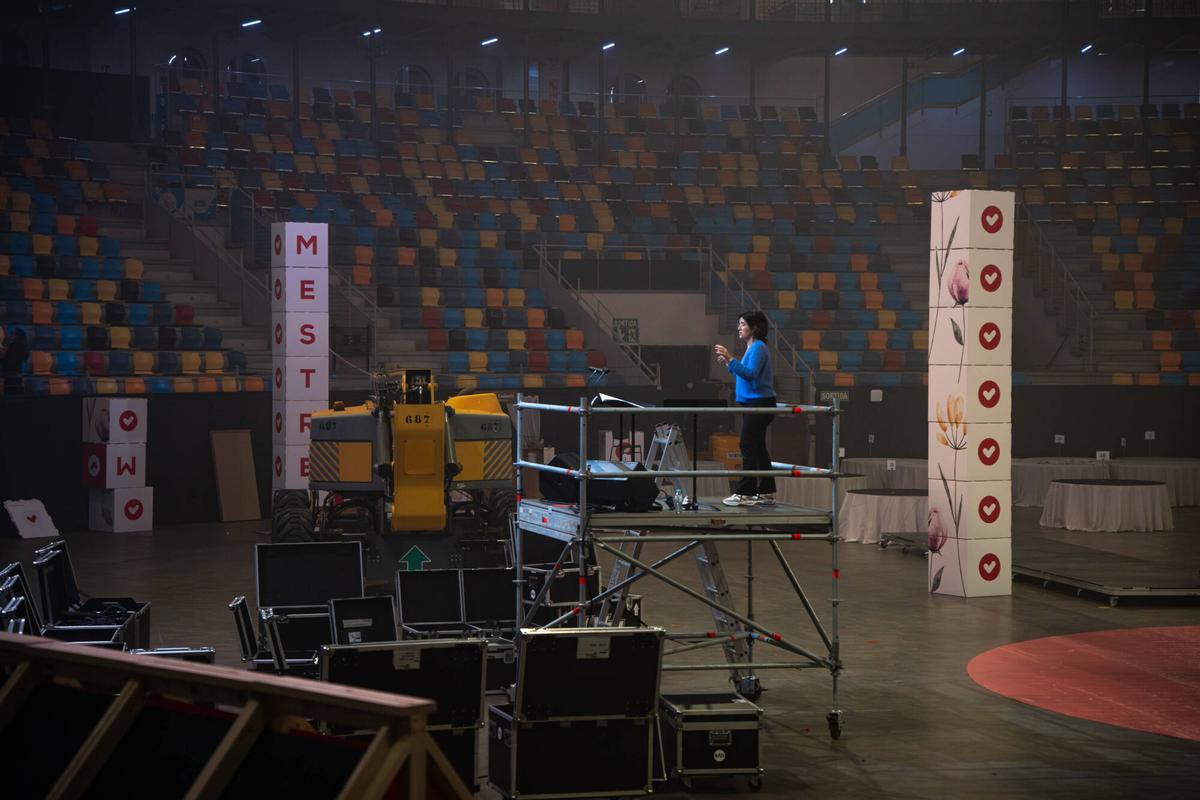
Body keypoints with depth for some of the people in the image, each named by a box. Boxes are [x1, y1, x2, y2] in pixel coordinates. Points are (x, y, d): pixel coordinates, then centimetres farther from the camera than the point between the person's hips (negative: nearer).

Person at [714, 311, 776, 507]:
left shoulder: (758, 348, -12)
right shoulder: (750, 348, 19)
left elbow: (750, 374, -24)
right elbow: (743, 377, 22)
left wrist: (731, 360, -26)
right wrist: (727, 364, 15)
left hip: (759, 404, -10)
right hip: (753, 404, 10)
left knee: (748, 446, -10)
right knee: (757, 448, 11)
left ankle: (744, 492, -9)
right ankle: (766, 492, 15)